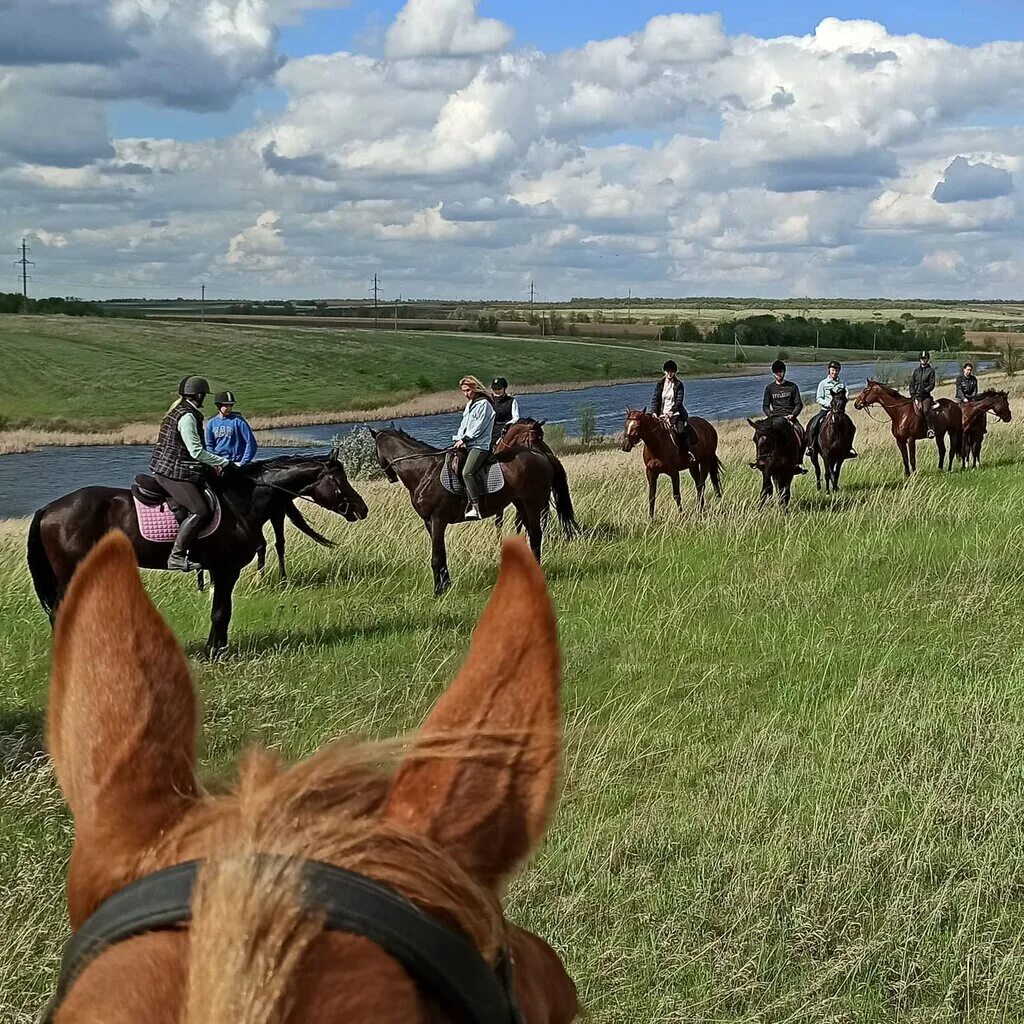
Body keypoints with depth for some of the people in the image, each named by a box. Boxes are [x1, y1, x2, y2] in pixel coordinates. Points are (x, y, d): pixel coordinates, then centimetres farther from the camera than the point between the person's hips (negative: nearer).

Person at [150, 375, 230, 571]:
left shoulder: (180, 411, 17)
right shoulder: (187, 417, -15)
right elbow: (196, 452, -19)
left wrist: (211, 464, 18)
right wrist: (224, 462, -13)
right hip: (172, 473, -11)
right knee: (200, 511, -20)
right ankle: (177, 556, -21)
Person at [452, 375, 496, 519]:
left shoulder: (483, 404, -7)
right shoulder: (469, 405, 22)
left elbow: (479, 427, -13)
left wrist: (464, 439, -12)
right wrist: (459, 439, 3)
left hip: (480, 444, -10)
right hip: (467, 444, 10)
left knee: (467, 472, -25)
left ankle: (476, 508, -27)